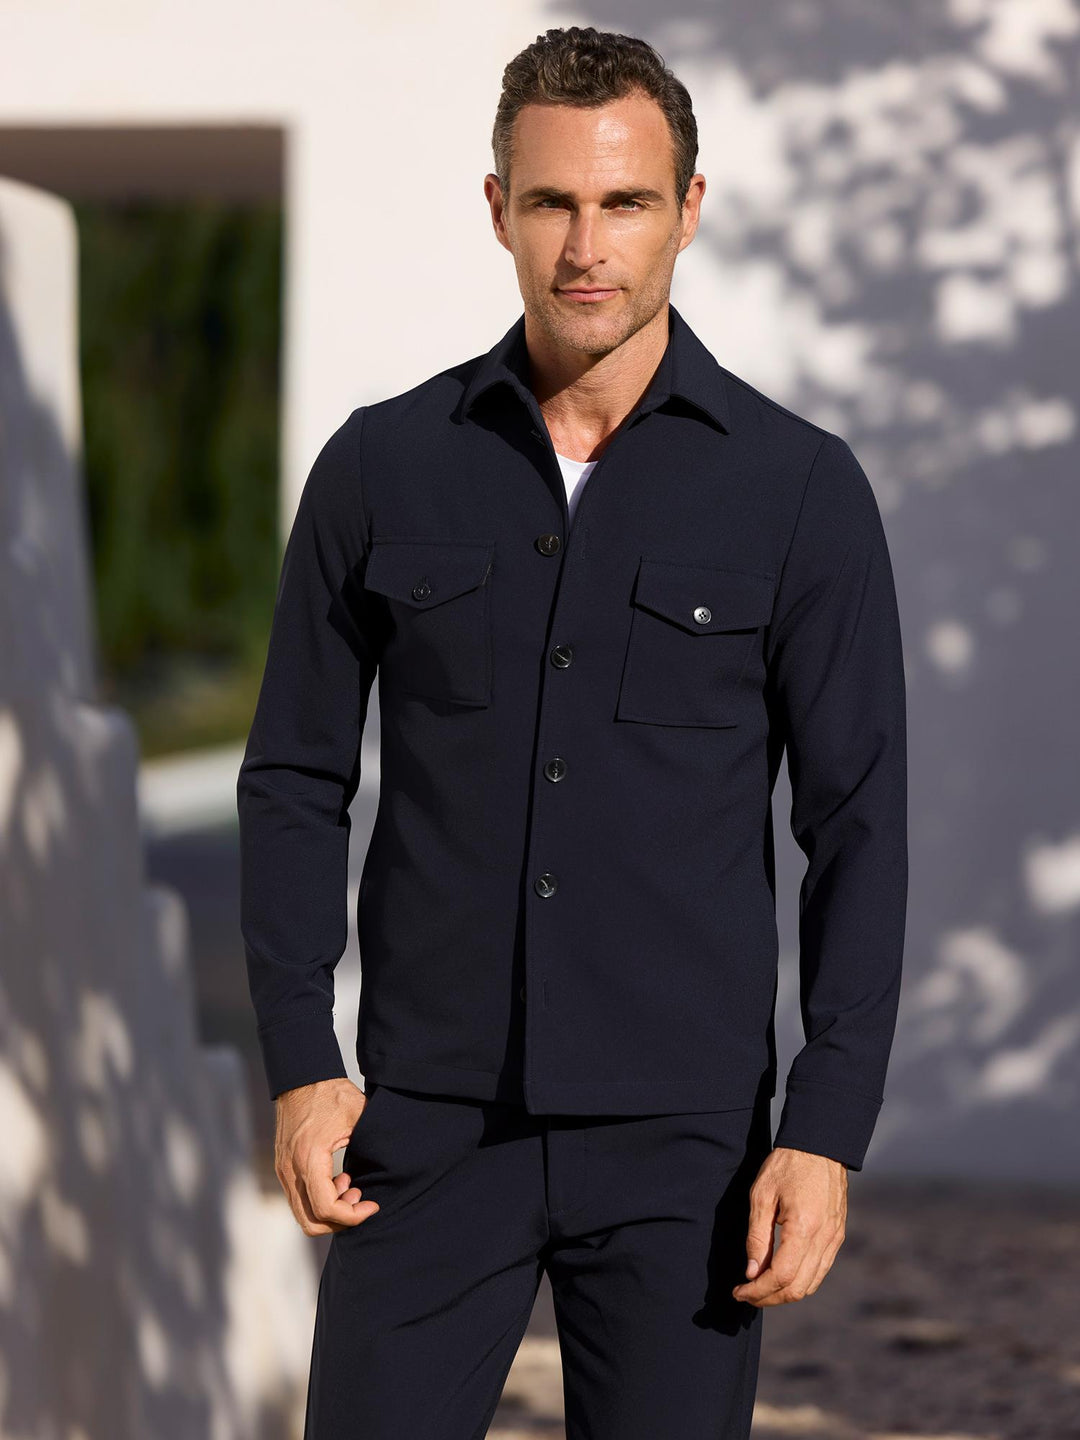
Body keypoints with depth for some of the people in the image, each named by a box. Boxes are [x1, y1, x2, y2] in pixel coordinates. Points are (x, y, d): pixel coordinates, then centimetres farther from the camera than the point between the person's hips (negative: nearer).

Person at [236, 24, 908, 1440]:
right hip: (433, 1118, 1)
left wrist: (826, 1135, -10)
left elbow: (858, 829, -2)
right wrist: (300, 1067, -3)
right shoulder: (382, 467, 3)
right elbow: (297, 781, 7)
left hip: (680, 1135, -1)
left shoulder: (802, 489, -3)